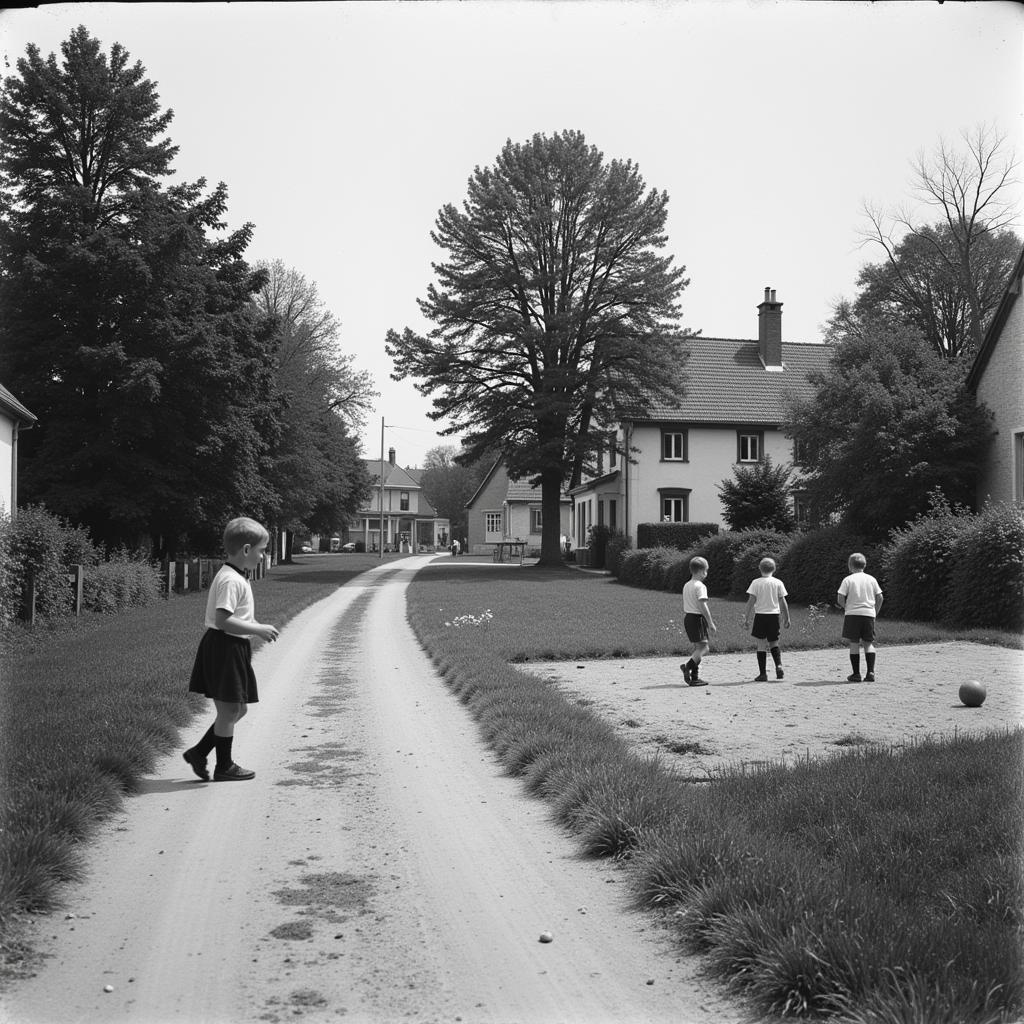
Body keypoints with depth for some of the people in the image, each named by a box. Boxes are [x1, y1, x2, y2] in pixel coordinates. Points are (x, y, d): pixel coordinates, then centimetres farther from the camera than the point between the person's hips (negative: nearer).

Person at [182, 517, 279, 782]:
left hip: (233, 649, 10)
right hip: (226, 648, -10)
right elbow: (223, 620, -26)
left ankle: (199, 752, 22)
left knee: (237, 709, 16)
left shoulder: (235, 577, 13)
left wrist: (256, 627, 11)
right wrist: (258, 629, -20)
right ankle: (224, 767, 13)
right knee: (229, 710, 1)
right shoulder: (231, 580, -19)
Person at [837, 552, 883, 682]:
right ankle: (870, 672, -1)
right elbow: (879, 598, 7)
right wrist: (875, 612, 16)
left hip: (853, 614, -3)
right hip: (869, 613, 3)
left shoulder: (848, 580, -2)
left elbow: (841, 599, -7)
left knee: (854, 643, 1)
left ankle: (856, 674, 1)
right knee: (868, 643, 9)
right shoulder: (871, 579, 9)